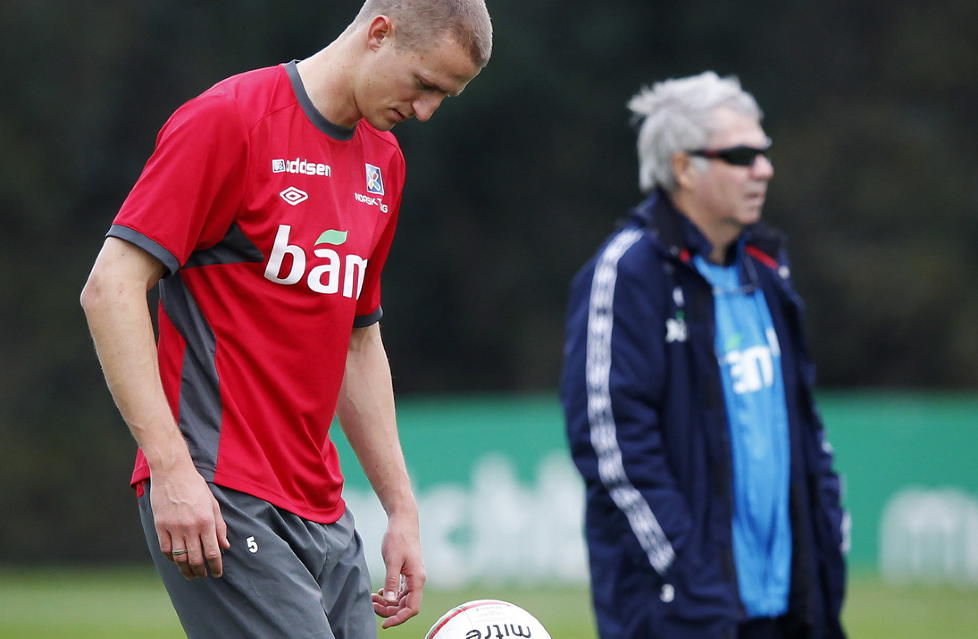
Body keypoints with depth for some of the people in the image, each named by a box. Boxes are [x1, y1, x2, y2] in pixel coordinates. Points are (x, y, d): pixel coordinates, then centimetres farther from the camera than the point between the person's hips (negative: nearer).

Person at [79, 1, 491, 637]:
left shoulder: (384, 161, 16)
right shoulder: (229, 120, -8)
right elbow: (111, 287, -12)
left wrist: (402, 510, 19)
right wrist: (171, 467, -19)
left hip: (324, 514, 8)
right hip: (220, 505, -8)